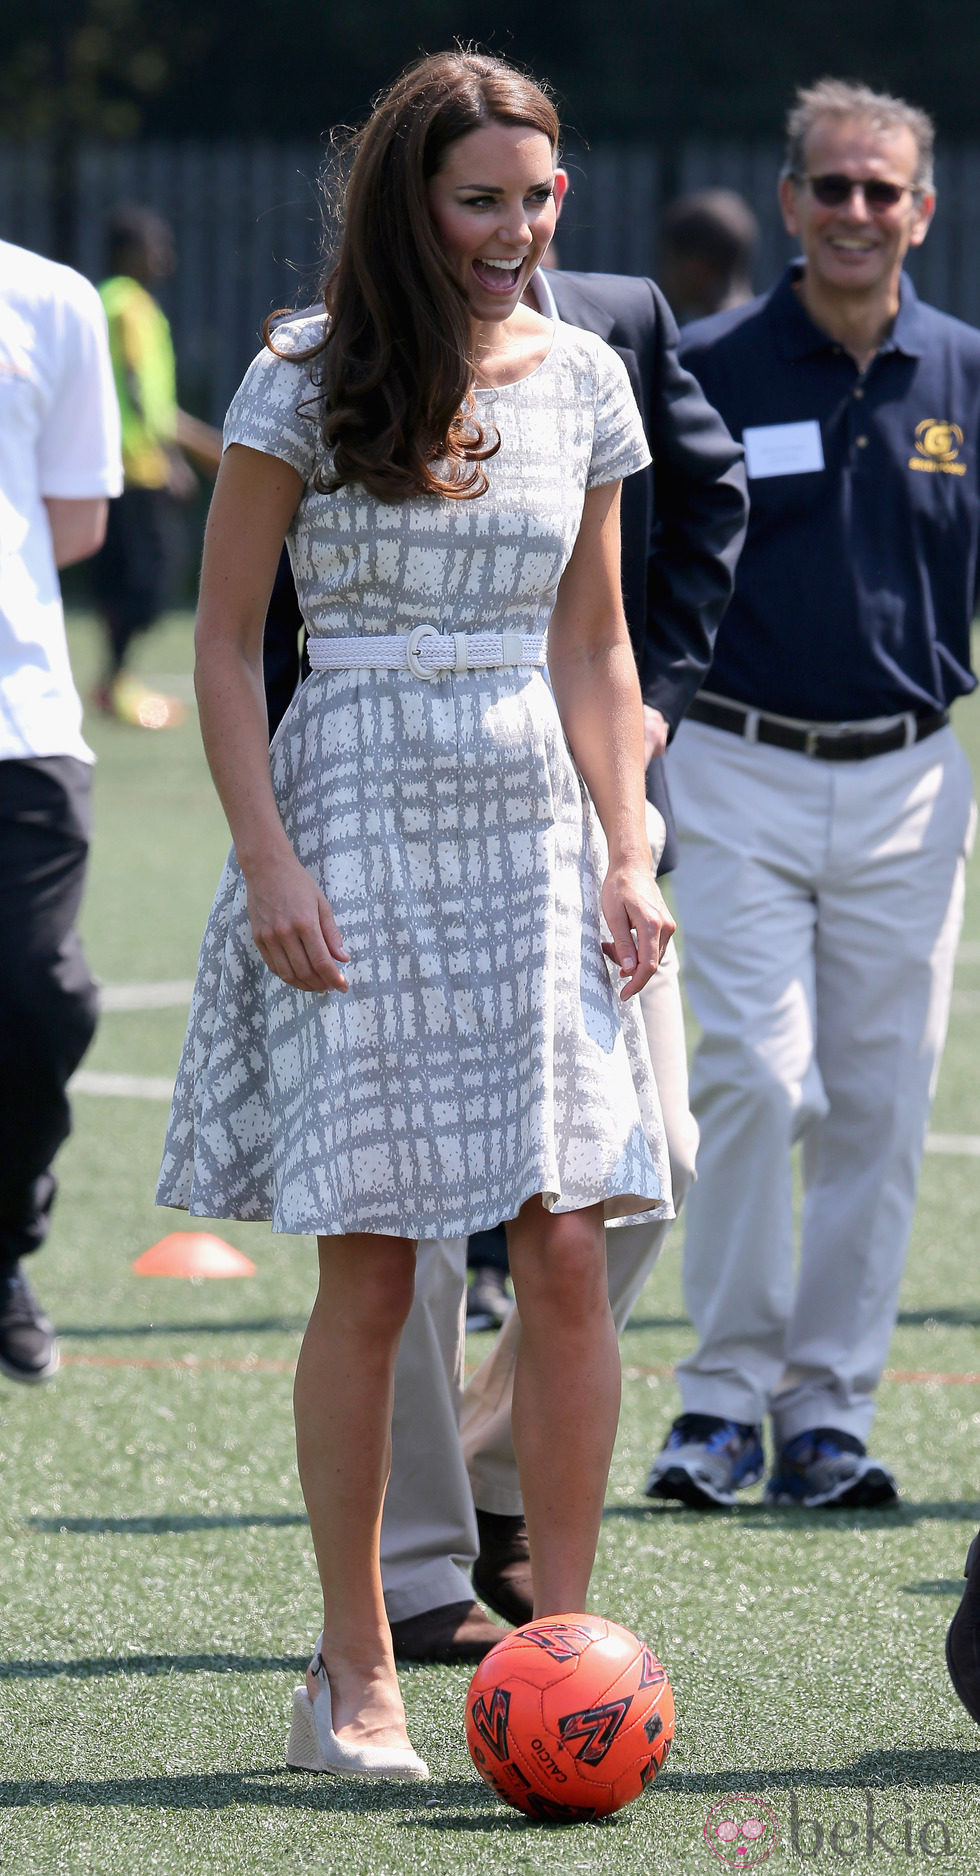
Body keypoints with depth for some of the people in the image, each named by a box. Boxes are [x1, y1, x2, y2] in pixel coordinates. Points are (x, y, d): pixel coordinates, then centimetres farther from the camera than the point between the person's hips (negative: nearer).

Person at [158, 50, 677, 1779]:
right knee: (368, 1272, -3)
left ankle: (560, 1637, 3)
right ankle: (354, 1669, 6)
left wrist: (627, 855, 5)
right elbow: (225, 639, -1)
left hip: (536, 826, 3)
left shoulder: (581, 382, 8)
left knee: (570, 1250, -5)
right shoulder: (309, 383, -3)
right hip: (359, 815, -3)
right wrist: (269, 863, -10)